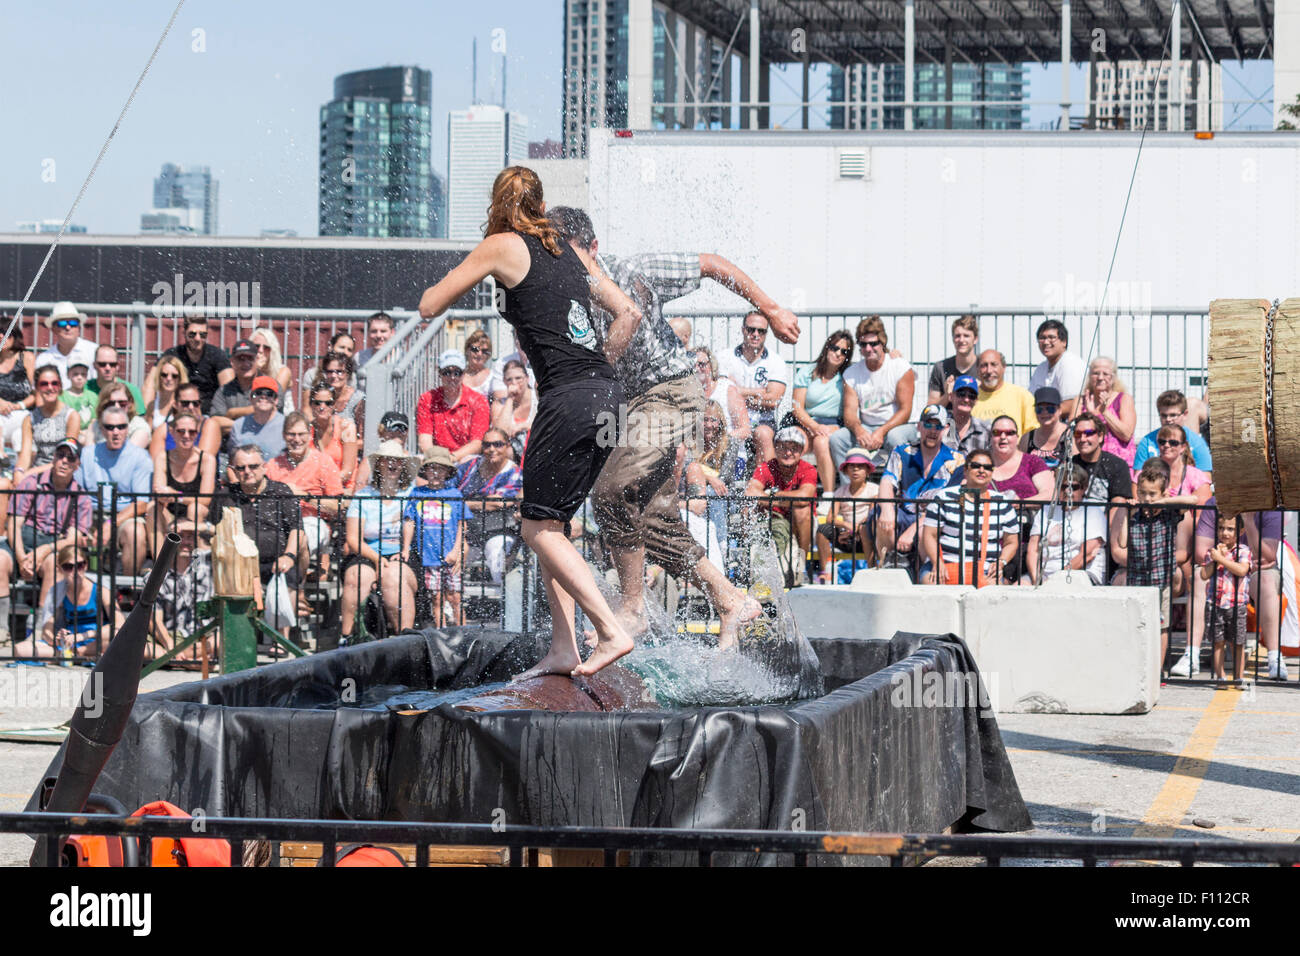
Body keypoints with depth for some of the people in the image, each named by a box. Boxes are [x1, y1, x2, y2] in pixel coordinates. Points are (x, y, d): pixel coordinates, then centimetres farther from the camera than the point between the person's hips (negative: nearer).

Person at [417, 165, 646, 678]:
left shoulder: (502, 247, 0)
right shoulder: (568, 250, 19)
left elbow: (429, 306, 5)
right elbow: (629, 314, 20)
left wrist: (470, 273, 23)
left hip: (569, 400, -8)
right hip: (606, 396, 8)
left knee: (540, 527, -1)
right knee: (552, 523, 15)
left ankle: (612, 632, -11)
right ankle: (563, 649, 11)